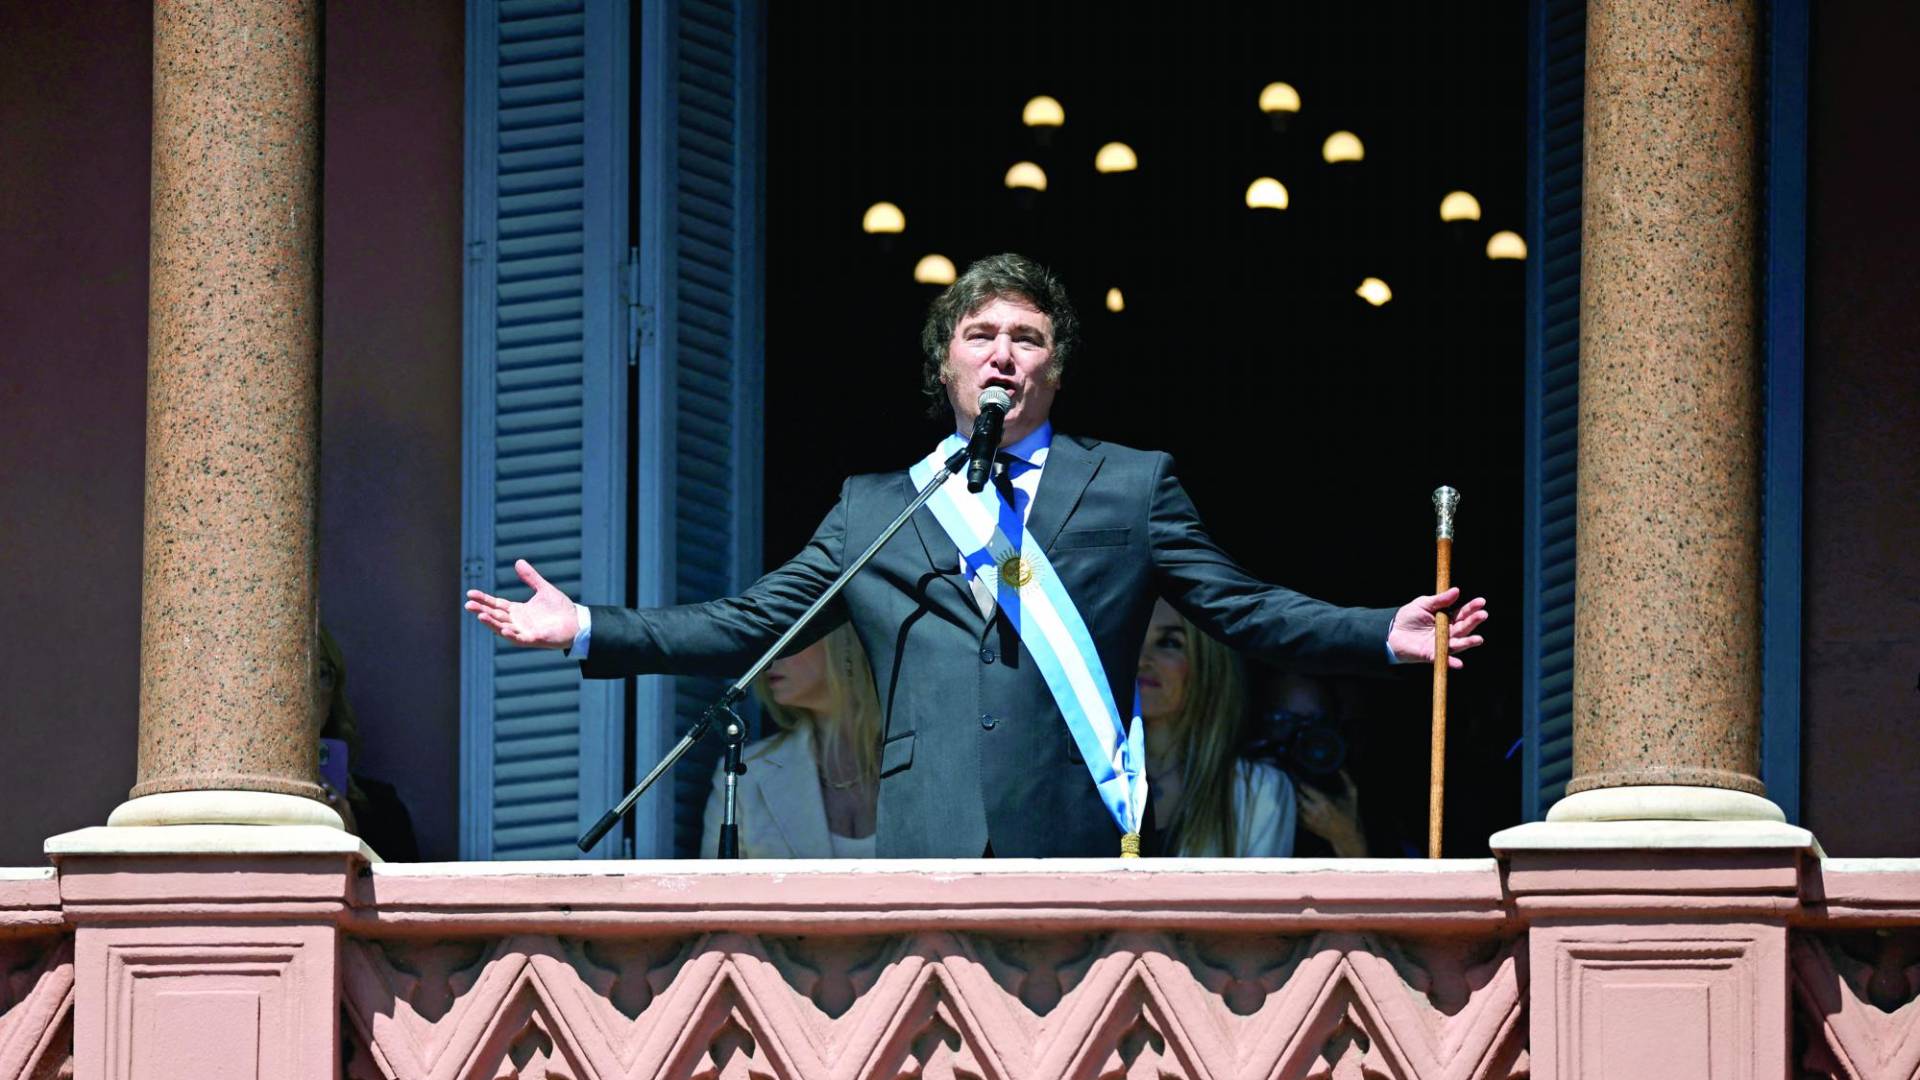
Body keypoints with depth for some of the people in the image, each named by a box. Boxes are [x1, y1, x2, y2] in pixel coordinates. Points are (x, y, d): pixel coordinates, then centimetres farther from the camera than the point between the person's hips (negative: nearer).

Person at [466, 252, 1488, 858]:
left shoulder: (1132, 487, 14)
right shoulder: (871, 510, 18)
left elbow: (1244, 608, 11)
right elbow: (750, 623, 18)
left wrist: (1385, 635, -3)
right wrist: (587, 631, 9)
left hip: (1078, 845, -1)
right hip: (930, 846, 1)